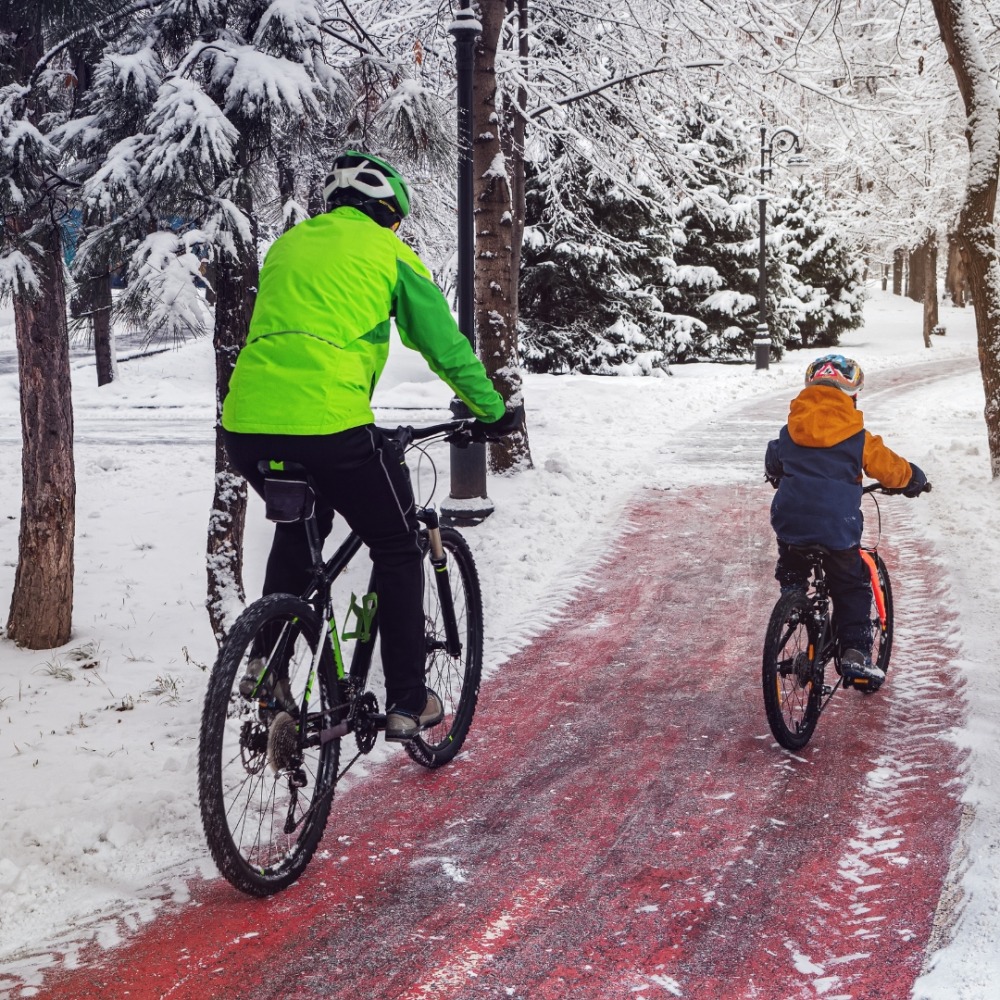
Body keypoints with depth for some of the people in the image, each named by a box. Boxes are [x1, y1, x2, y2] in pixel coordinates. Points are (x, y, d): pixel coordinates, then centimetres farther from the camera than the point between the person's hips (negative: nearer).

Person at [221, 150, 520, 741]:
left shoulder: (288, 243, 25)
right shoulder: (386, 251, 9)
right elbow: (445, 344, 10)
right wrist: (493, 411, 24)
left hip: (246, 425, 6)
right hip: (329, 426, -6)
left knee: (298, 529, 34)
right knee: (398, 552, 15)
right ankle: (407, 702, 16)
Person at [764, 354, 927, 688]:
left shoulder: (791, 430, 8)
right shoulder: (857, 437, -3)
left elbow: (772, 463, 25)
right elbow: (891, 468, 4)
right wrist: (914, 479, 25)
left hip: (789, 521, 3)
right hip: (837, 528, -2)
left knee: (791, 574, 29)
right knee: (852, 589, 11)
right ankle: (855, 652, 4)